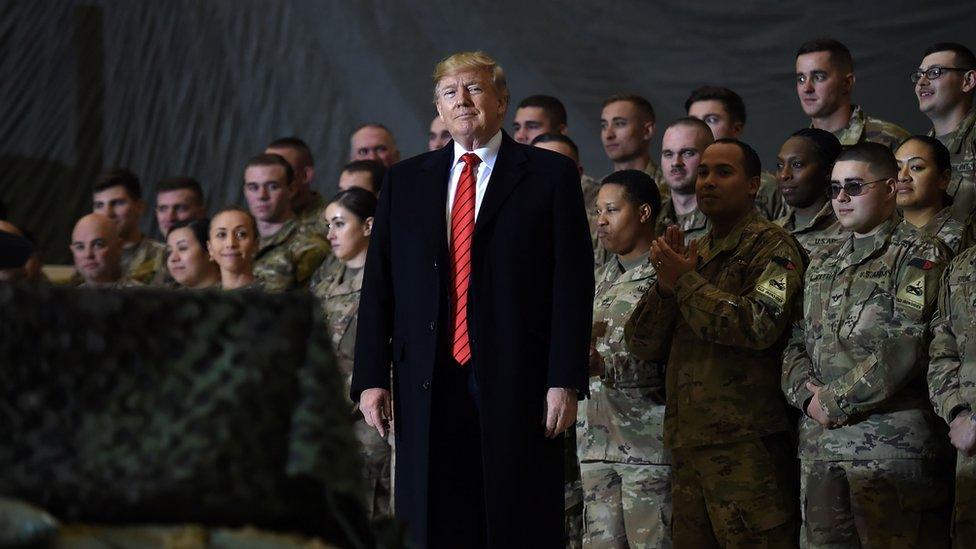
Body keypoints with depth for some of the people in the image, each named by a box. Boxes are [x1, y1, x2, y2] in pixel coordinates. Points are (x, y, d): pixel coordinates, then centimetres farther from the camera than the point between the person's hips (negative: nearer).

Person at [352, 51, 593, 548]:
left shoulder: (550, 175, 5)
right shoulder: (405, 181, 15)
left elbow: (573, 283, -1)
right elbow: (378, 285, 12)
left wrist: (565, 380, -9)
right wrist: (371, 377, 2)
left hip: (517, 383, -3)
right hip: (428, 389, 3)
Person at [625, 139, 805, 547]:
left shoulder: (770, 246, -2)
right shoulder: (693, 253, 21)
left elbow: (759, 325, -19)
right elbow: (641, 343, 15)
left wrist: (685, 282, -9)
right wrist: (665, 285, -4)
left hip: (746, 445, -7)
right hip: (687, 445, 7)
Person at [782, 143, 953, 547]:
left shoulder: (921, 256, -2)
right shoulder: (822, 266, 22)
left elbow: (905, 347, -13)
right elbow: (796, 342, 17)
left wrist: (835, 401, -12)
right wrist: (807, 393, -4)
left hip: (893, 443, -6)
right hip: (820, 445, 7)